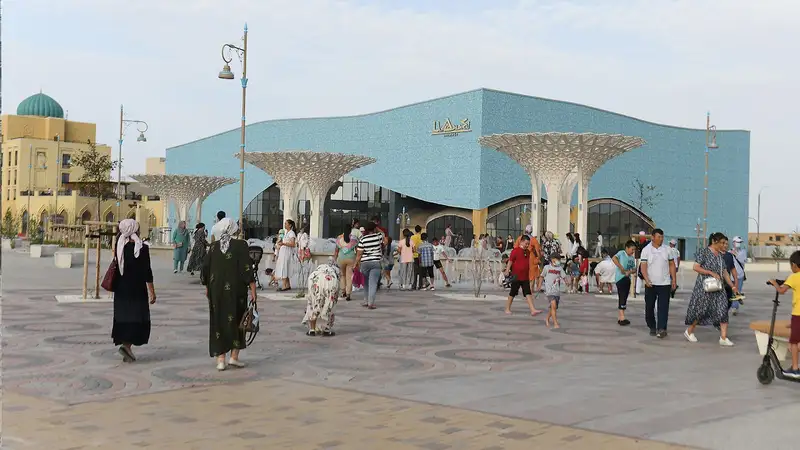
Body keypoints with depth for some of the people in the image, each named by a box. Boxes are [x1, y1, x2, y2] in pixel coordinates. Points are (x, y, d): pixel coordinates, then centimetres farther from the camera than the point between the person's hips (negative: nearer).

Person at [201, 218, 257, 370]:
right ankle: (234, 356, 9)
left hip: (216, 291, 2)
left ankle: (220, 359, 5)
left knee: (218, 322, 8)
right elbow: (247, 269, -12)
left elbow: (205, 269, 7)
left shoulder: (213, 247, 2)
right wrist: (252, 289, -8)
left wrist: (207, 288, 21)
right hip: (236, 291, -2)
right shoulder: (240, 245, -8)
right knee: (236, 321, 11)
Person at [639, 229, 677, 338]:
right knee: (649, 307, 7)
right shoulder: (646, 250, 0)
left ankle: (661, 329, -12)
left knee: (663, 307, -8)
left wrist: (674, 279, 4)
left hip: (665, 284, 0)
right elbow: (643, 266, -6)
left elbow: (672, 265, 11)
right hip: (651, 284, 0)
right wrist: (646, 279, -19)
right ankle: (652, 327, 20)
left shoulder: (667, 249, 6)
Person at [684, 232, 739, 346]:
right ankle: (689, 331, 21)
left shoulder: (720, 255, 13)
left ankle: (723, 338, -7)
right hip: (704, 287, -6)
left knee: (722, 309, -6)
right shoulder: (704, 252, -8)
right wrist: (712, 273, -20)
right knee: (701, 309, 0)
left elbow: (724, 272, 17)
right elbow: (695, 267, -15)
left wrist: (733, 286, 12)